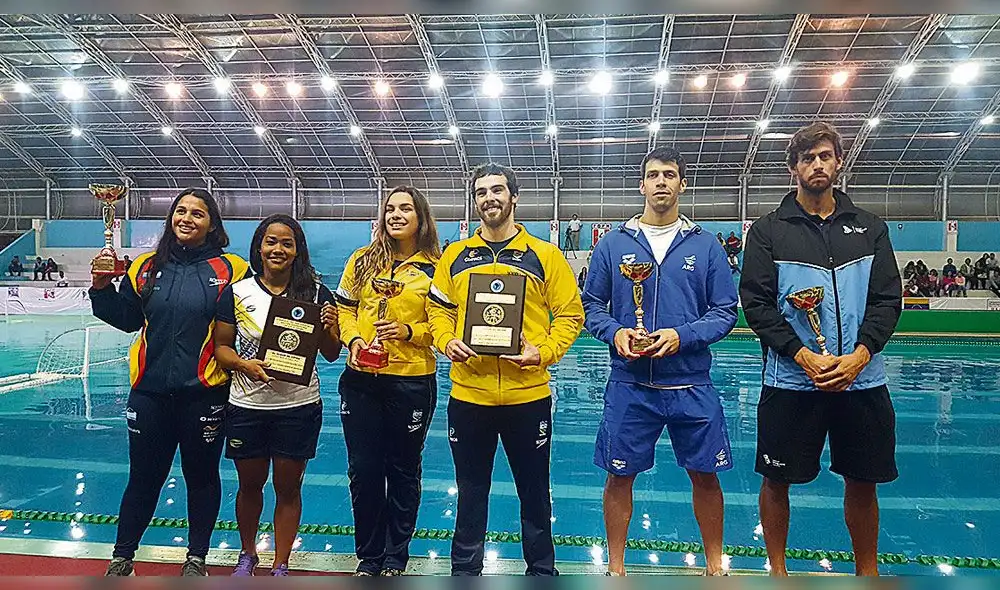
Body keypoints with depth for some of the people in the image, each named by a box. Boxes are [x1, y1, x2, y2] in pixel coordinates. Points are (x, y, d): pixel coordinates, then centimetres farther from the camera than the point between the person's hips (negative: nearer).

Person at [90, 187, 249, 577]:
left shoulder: (229, 270, -5)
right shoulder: (148, 267, 5)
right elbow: (127, 319, 11)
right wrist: (102, 289, -1)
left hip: (204, 394, -2)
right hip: (150, 391, 3)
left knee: (201, 477, 14)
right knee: (143, 477, 15)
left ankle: (196, 557, 31)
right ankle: (122, 556, 33)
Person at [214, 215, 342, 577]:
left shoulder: (316, 293, -3)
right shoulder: (237, 293, -1)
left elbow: (331, 354, 1)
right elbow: (221, 346, 3)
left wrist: (328, 328, -19)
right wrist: (243, 364, -16)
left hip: (300, 407, -1)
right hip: (247, 407, 1)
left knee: (288, 488, 11)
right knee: (249, 485, 18)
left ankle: (280, 566, 30)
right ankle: (247, 554, 43)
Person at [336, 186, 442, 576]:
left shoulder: (435, 268, -2)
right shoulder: (362, 260, 7)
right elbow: (345, 309, 9)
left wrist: (407, 332, -19)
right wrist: (353, 339, -9)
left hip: (412, 382, -2)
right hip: (361, 380, 3)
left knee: (403, 471, 11)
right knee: (363, 470, 10)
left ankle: (396, 558, 29)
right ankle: (368, 556, 29)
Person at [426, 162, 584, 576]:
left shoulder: (545, 255, 0)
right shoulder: (455, 255, 7)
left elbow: (570, 314, 1)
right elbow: (438, 310, 11)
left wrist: (543, 353, -14)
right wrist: (447, 342, -8)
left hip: (528, 394, -1)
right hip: (468, 393, 2)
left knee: (534, 491, 14)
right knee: (471, 491, 17)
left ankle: (541, 570, 35)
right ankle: (464, 570, 35)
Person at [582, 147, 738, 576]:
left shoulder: (705, 245, 3)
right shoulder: (613, 243, 4)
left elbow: (726, 311, 1)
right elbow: (591, 305, 6)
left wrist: (681, 336, -14)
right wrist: (614, 333, -14)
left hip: (691, 385, 1)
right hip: (629, 384, 0)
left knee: (705, 475, 11)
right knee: (620, 476, 8)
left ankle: (714, 565, 33)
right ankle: (615, 566, 27)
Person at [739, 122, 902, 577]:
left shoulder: (870, 228, 10)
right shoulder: (769, 230, 2)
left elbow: (888, 300, 4)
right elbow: (756, 303, -5)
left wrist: (858, 356, -12)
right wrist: (804, 357, -16)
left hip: (862, 380, 3)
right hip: (791, 381, -2)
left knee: (863, 482, 13)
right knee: (777, 480, 7)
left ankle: (868, 571, 32)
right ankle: (777, 570, 25)